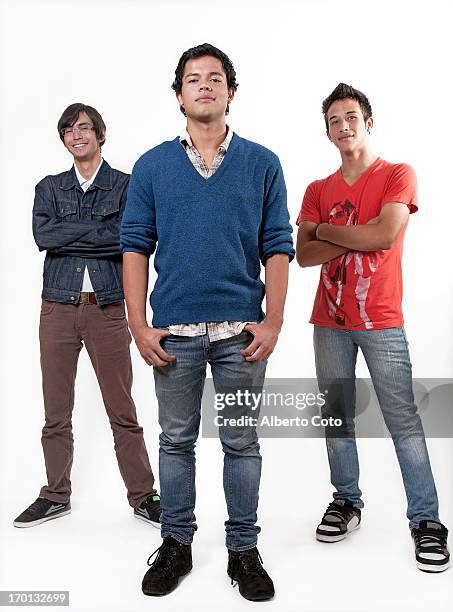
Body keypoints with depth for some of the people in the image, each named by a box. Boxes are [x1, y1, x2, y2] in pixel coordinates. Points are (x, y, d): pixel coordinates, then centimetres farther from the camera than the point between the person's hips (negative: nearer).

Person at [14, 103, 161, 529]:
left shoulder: (125, 185, 5)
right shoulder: (49, 187, 13)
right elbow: (42, 235, -6)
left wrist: (69, 235, -10)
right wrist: (101, 231, -10)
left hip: (106, 307, -2)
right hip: (58, 306, 3)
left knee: (122, 411, 1)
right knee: (56, 411, 10)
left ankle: (143, 497, 14)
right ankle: (56, 495, 25)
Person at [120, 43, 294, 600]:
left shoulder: (262, 164, 5)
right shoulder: (152, 166, 7)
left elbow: (277, 248, 3)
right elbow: (135, 246, 4)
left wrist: (273, 322, -6)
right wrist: (139, 325, -4)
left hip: (242, 332, 0)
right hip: (173, 332, 1)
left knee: (241, 444, 9)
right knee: (176, 441, 12)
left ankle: (243, 549, 25)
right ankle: (176, 543, 29)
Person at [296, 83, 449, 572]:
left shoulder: (398, 176, 1)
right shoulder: (318, 190, 12)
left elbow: (384, 235, -15)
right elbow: (303, 255, 0)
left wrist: (326, 229, -3)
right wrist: (360, 237, -9)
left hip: (380, 322, -4)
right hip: (329, 322, 4)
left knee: (403, 421, -2)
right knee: (337, 416, 10)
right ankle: (346, 501, 25)